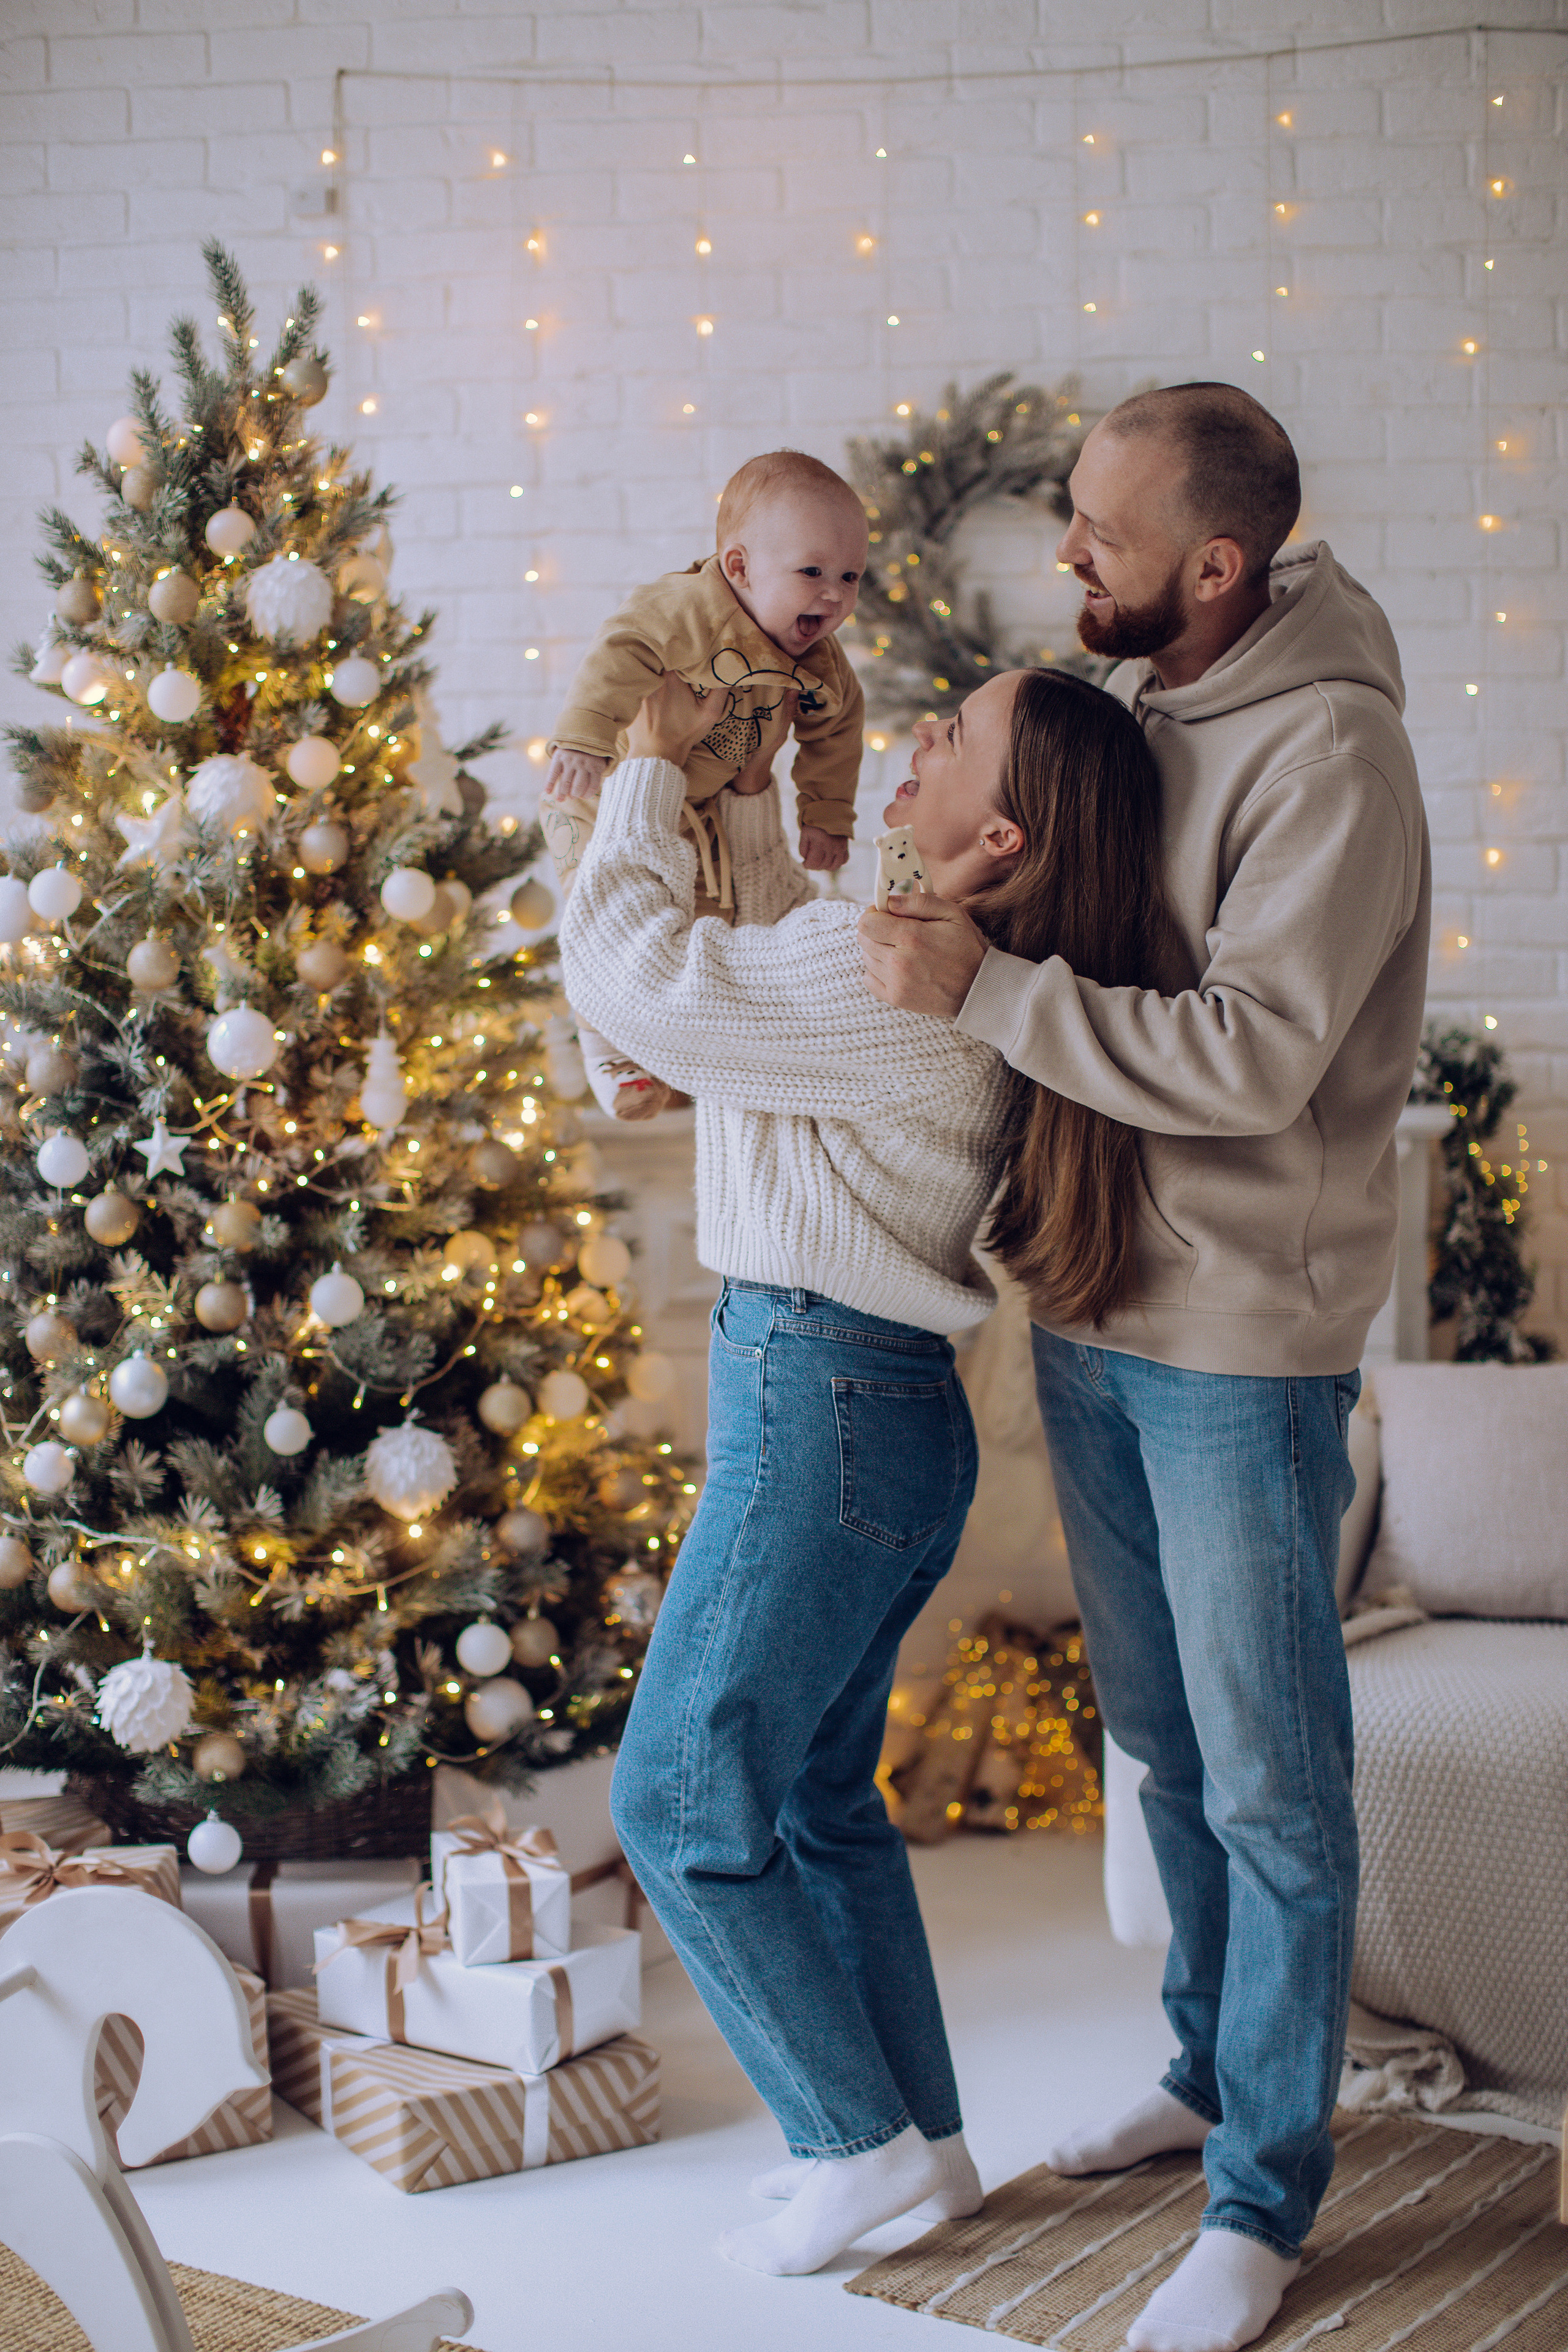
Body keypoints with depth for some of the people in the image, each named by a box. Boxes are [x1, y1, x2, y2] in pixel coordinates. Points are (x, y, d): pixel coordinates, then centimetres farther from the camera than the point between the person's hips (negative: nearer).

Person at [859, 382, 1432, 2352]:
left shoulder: (1328, 753, -18)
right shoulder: (1119, 705, 7)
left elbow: (1252, 1055, -27)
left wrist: (985, 991, -26)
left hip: (1243, 1337, -8)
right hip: (1087, 1305, 8)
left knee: (1271, 1782, 4)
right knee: (1161, 1738, 20)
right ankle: (1208, 2067, 39)